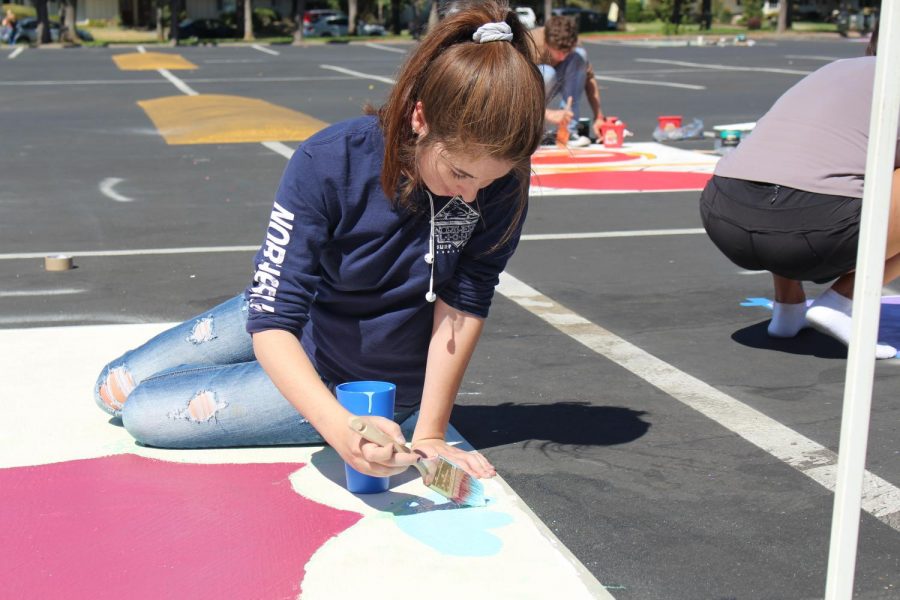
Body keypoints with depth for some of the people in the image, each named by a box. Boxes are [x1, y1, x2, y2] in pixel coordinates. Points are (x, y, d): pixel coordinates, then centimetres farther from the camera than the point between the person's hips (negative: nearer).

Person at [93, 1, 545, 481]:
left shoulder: (501, 179, -29)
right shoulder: (327, 164, -32)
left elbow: (464, 304, -20)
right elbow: (272, 320, -35)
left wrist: (429, 433, -26)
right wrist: (340, 428, -51)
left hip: (367, 383, -2)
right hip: (295, 326, 2)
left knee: (143, 414, -9)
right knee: (113, 388, 16)